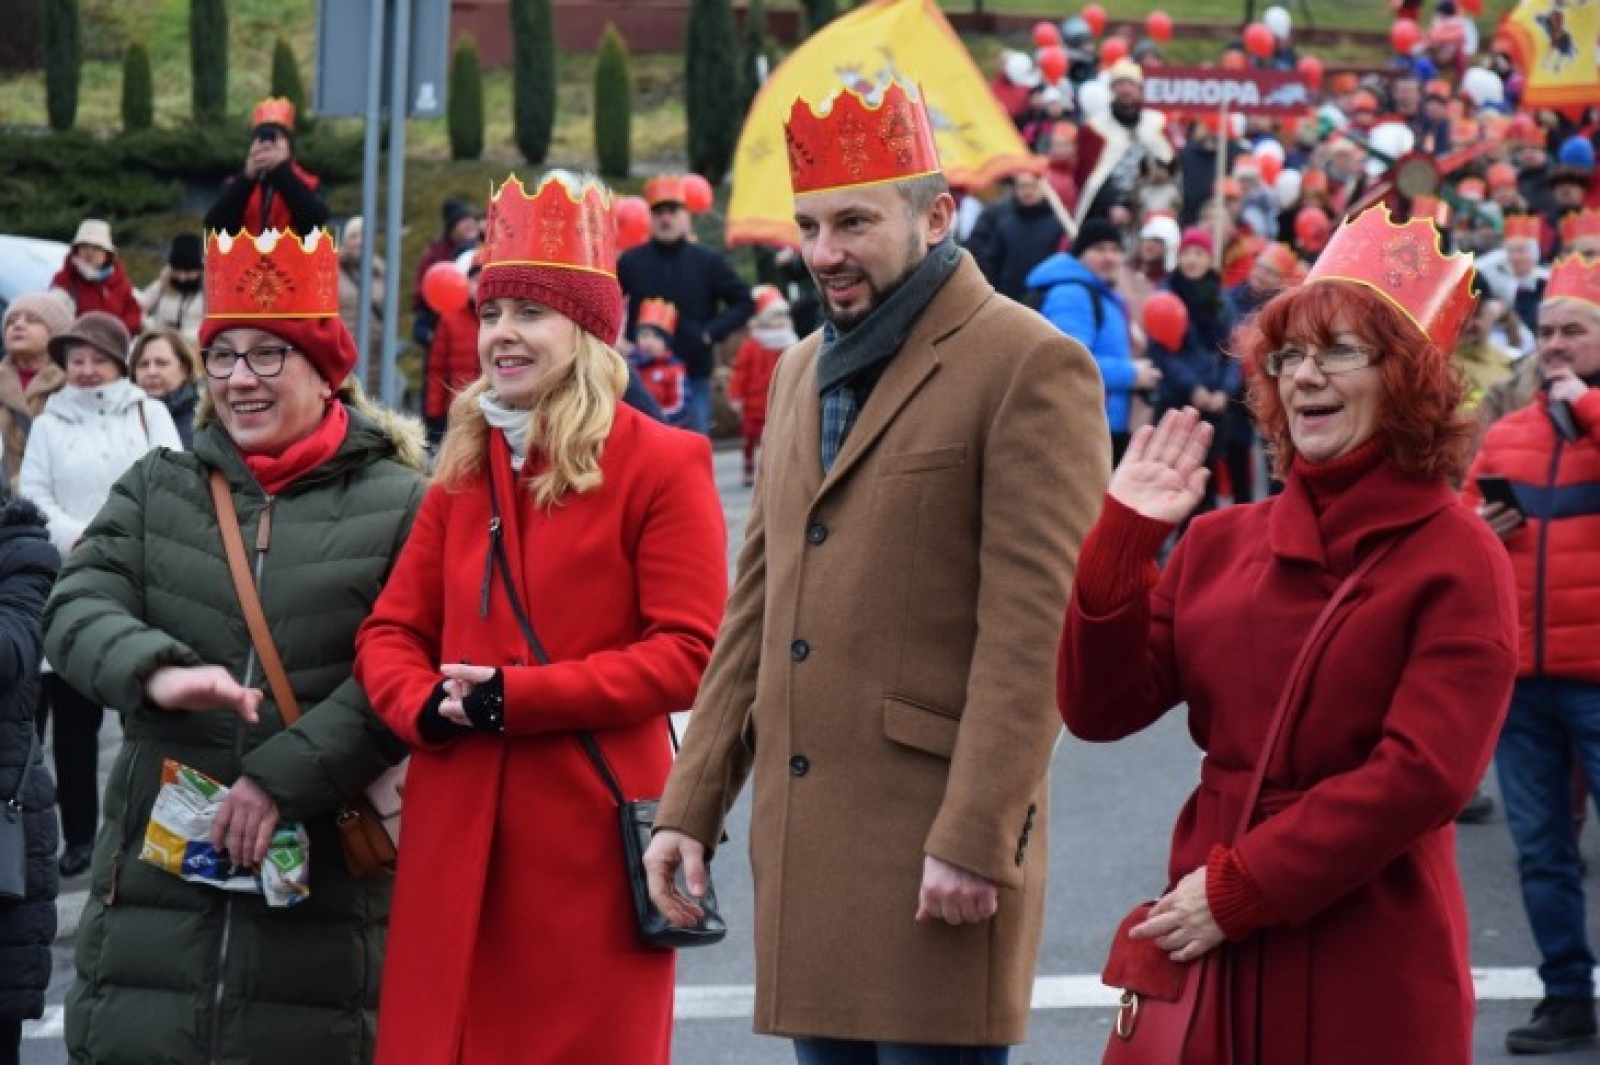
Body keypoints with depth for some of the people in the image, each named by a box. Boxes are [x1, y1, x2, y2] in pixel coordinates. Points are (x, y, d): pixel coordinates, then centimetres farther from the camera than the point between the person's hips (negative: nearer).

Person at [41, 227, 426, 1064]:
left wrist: (287, 773, -18)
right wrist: (158, 673, -21)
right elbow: (78, 611, 0)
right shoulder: (155, 489, 13)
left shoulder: (399, 506, 1)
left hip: (324, 892, -3)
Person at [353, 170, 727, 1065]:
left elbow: (687, 654, -11)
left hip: (592, 838, -5)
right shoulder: (466, 468, 15)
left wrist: (514, 697, -15)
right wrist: (427, 706, -9)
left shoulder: (662, 465, -4)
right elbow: (392, 632, 14)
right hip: (460, 844, 5)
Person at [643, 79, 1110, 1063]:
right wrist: (692, 804, 14)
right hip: (805, 844, 7)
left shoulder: (1031, 369, -7)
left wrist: (976, 841, -18)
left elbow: (1033, 631, -13)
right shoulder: (803, 372, 18)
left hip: (935, 845, -7)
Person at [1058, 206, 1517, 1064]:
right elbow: (1100, 710, 4)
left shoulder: (1456, 563, -5)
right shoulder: (1219, 544, 8)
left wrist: (1236, 892, -15)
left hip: (1371, 971, -4)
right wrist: (1123, 534, -6)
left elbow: (1420, 776, -14)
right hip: (1212, 958, 4)